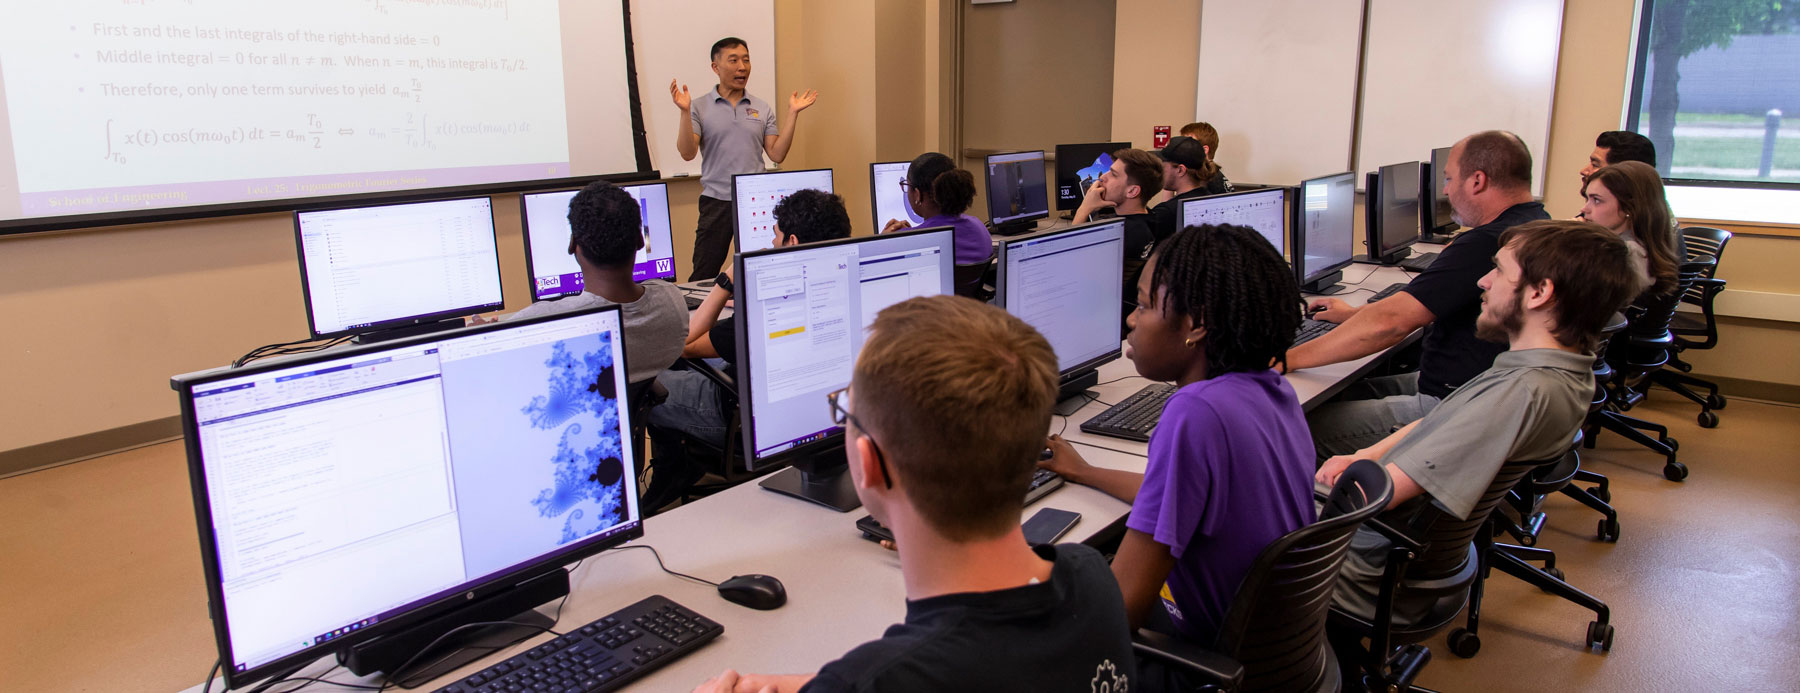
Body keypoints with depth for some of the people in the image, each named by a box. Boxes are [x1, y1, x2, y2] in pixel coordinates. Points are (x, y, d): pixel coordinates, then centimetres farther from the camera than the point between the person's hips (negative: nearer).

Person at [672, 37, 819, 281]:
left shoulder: (763, 110, 9)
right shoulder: (699, 108, 2)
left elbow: (777, 155, 2)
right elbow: (687, 153, -6)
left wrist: (793, 114, -2)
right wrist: (684, 112, -16)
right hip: (717, 200, -2)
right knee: (704, 276, -1)